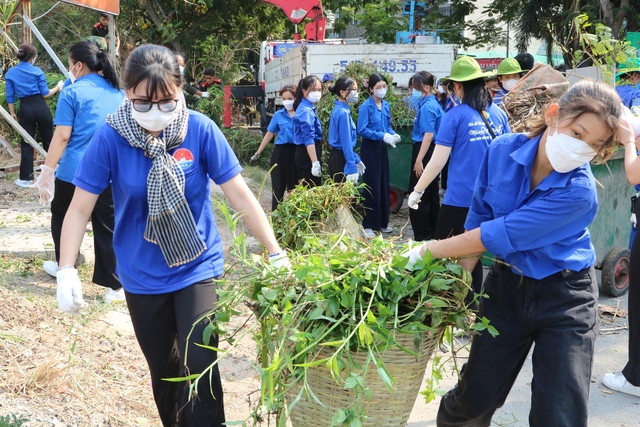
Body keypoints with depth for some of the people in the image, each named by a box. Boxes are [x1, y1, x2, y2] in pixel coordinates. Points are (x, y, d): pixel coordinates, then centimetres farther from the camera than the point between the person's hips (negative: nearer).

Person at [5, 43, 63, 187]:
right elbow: (45, 94, 0)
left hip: (25, 109, 1)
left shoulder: (10, 73, 4)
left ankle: (25, 178, 4)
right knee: (48, 140, 11)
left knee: (26, 143, 5)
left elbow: (10, 97, 5)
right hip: (41, 107, -1)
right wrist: (57, 87, 16)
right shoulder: (37, 71, -1)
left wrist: (12, 113, 15)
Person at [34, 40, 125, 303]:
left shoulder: (72, 93, -8)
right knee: (107, 227, 6)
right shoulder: (118, 92, 9)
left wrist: (47, 171, -8)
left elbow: (62, 136, -12)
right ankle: (114, 285, 4)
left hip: (73, 171, -4)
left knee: (62, 217, 20)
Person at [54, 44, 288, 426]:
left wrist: (276, 255, -13)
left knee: (199, 367, -7)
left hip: (198, 269, -1)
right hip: (142, 278, 2)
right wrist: (67, 270, -16)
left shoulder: (201, 130, -15)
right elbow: (80, 208, -8)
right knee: (163, 368, 19)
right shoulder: (110, 138, -14)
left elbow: (241, 196, -11)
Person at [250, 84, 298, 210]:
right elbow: (269, 134, 10)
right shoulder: (278, 115, 4)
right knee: (278, 185, 5)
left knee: (294, 185, 7)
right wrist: (258, 153, 10)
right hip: (281, 152, 1)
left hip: (297, 152, -1)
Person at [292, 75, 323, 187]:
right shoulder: (306, 111, -14)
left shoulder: (310, 108, 15)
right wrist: (315, 163, -27)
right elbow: (308, 139, -22)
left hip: (306, 154, 10)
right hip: (308, 154, -10)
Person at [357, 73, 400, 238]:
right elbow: (362, 130, -18)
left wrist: (393, 134, -5)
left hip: (382, 149, 7)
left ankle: (383, 223, 23)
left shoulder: (386, 105, 8)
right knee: (372, 186, -4)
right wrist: (382, 136, -24)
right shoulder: (365, 106, -13)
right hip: (370, 149, -7)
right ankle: (368, 225, 4)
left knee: (384, 185, 11)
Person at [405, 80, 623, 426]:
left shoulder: (578, 191, -27)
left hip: (564, 297, -3)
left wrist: (429, 250, -23)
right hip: (506, 284, 3)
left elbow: (501, 234, -29)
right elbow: (480, 215, 1)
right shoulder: (503, 151, -14)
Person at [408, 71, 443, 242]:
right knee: (432, 195, 15)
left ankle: (423, 236, 1)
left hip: (425, 152, -10)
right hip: (432, 152, 10)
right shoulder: (433, 104, 13)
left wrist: (419, 160, -25)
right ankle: (433, 232, 24)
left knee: (419, 196, -4)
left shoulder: (427, 106, -17)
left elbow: (428, 134, -23)